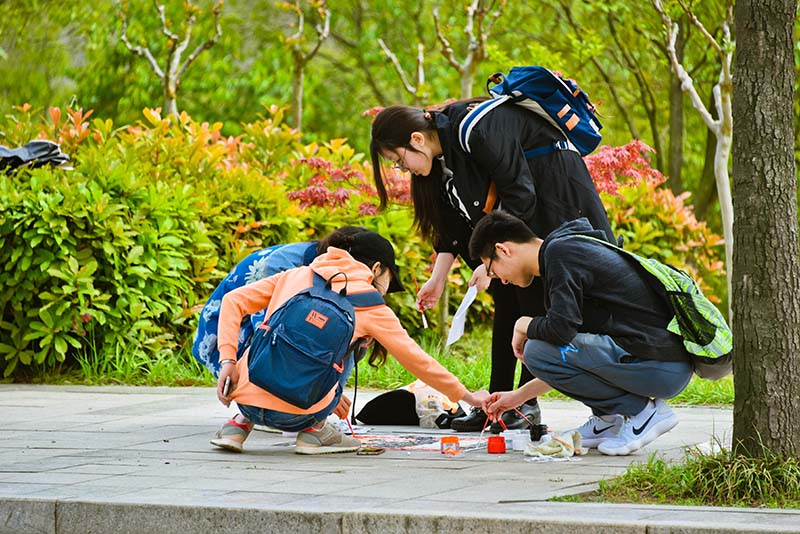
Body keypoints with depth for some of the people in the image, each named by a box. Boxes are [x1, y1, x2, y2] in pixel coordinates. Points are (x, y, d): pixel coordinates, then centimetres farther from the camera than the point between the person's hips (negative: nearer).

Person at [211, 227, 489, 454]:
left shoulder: (297, 275, 20)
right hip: (296, 412, -4)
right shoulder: (369, 304, 8)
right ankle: (314, 430, 11)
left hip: (246, 401, 4)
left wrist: (228, 360, 5)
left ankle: (240, 423, 18)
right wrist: (466, 396, 26)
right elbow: (416, 359, 15)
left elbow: (234, 300, 12)